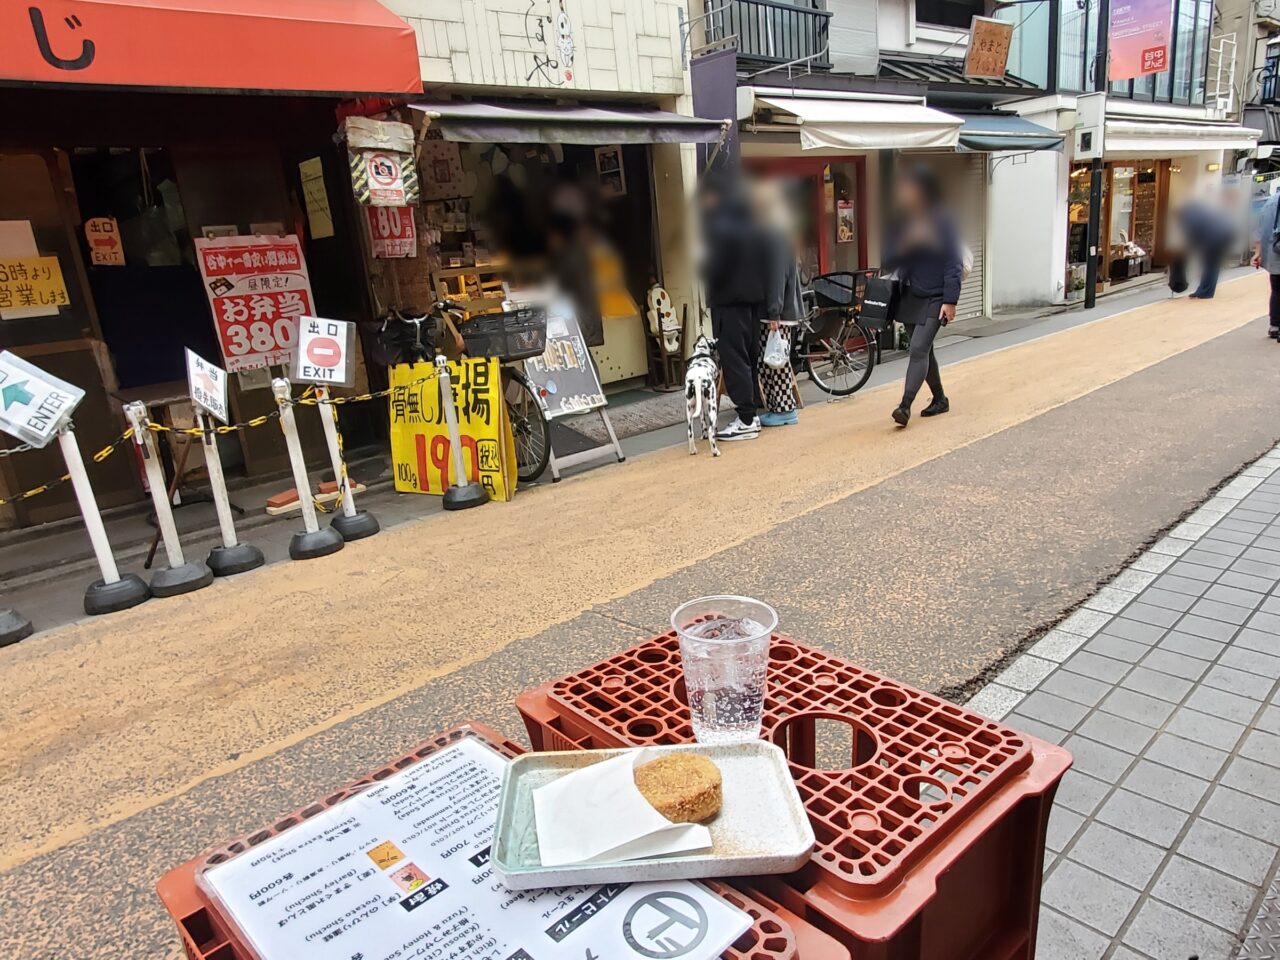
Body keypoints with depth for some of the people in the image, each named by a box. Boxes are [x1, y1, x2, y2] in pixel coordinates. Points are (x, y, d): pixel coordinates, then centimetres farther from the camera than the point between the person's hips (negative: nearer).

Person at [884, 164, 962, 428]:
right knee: (924, 351, 14)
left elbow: (954, 265, -10)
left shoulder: (941, 224, -9)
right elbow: (889, 263, 2)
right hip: (909, 297, 6)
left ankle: (905, 405, -20)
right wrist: (907, 243, -17)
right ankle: (939, 399, 29)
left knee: (918, 349, -16)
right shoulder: (902, 224, 6)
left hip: (934, 299, -6)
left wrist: (950, 301, -16)